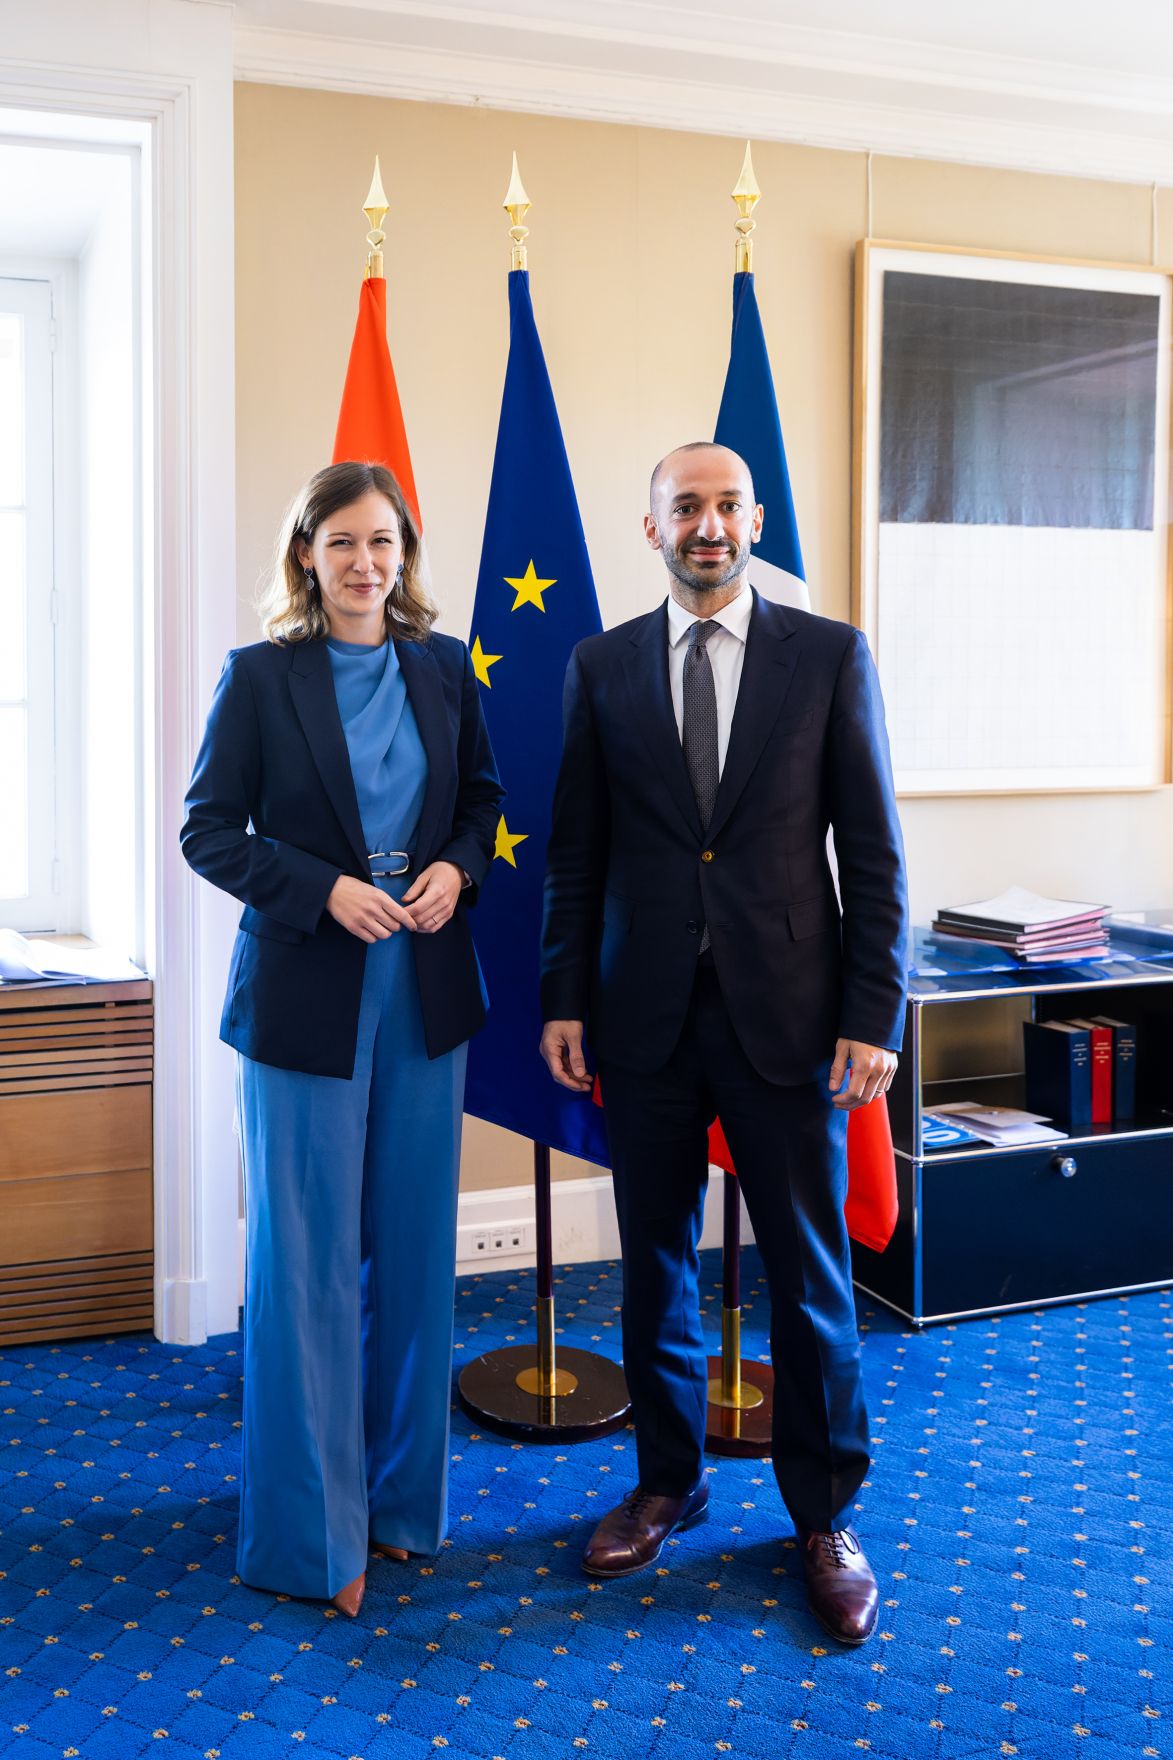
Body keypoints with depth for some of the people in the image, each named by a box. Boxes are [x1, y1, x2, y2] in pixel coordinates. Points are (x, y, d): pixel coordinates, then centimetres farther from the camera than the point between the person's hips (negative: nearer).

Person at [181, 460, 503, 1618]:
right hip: (306, 995, -3)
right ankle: (311, 1528, 16)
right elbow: (208, 830, -5)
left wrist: (456, 869, -7)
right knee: (308, 1257, 2)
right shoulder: (260, 676, -4)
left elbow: (482, 796, 14)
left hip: (425, 993, 4)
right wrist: (325, 890, -18)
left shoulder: (443, 668, 6)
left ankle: (400, 1491, 28)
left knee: (413, 1250, 11)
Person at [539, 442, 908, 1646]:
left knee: (809, 1274, 6)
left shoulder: (829, 655, 0)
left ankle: (823, 1517, 23)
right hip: (646, 1016, 2)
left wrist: (874, 1014, -7)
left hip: (785, 1015, -2)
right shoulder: (602, 666, 5)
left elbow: (873, 851, -2)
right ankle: (667, 1483, 31)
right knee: (654, 1263, 13)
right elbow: (574, 850, 8)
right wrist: (563, 999, 3)